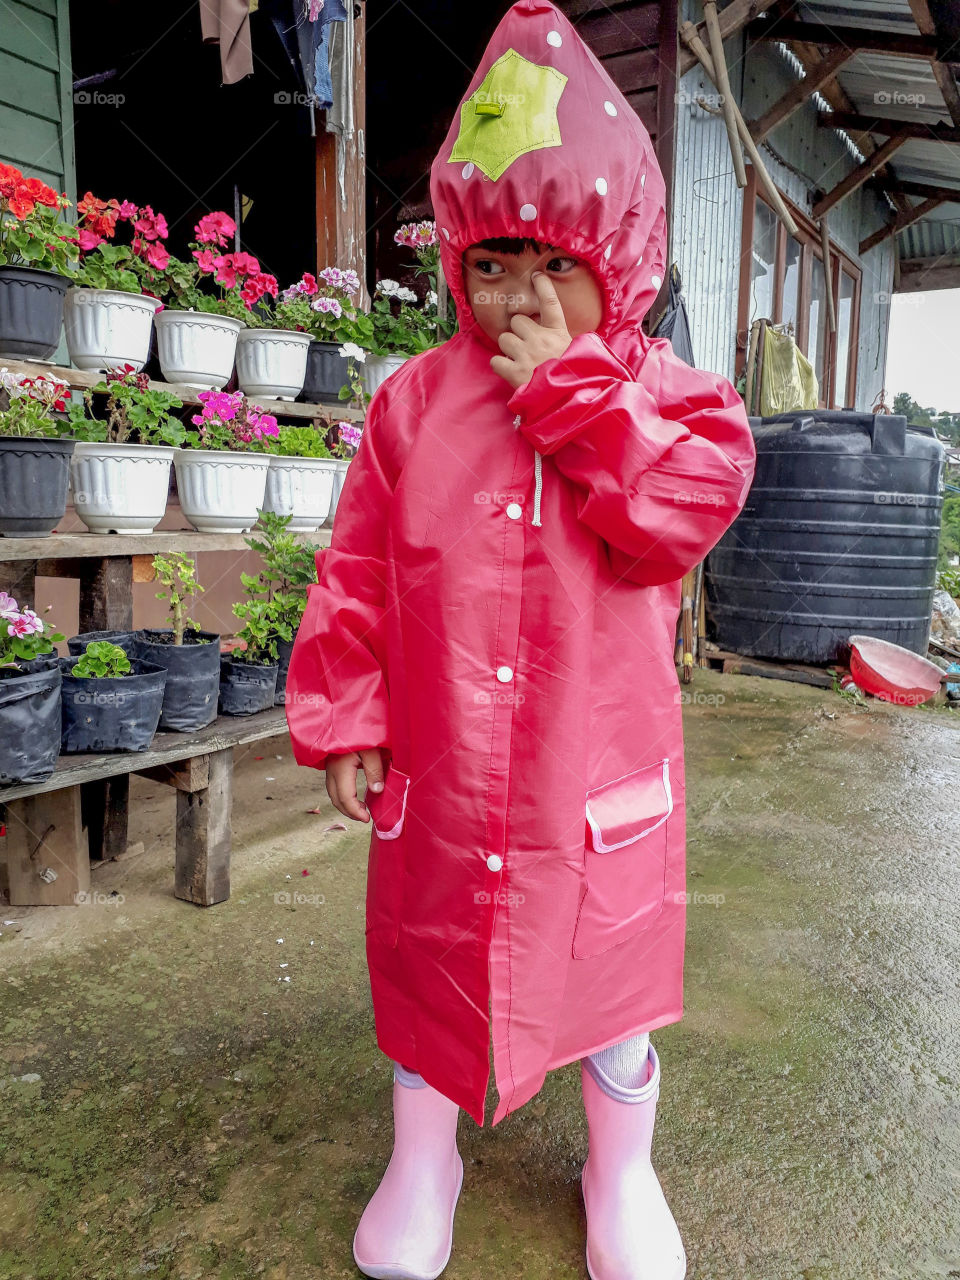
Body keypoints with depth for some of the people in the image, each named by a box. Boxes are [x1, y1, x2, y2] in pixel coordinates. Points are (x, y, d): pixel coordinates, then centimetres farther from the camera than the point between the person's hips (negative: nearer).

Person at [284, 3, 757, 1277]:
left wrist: (566, 386, -19)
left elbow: (684, 511, -23)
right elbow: (357, 574, 1)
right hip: (439, 762, 2)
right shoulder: (417, 399, -1)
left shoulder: (661, 392, -2)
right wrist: (346, 719, -1)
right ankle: (423, 1162, 45)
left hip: (598, 765, -1)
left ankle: (622, 1169, 45)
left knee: (610, 958, 16)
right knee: (428, 956, 17)